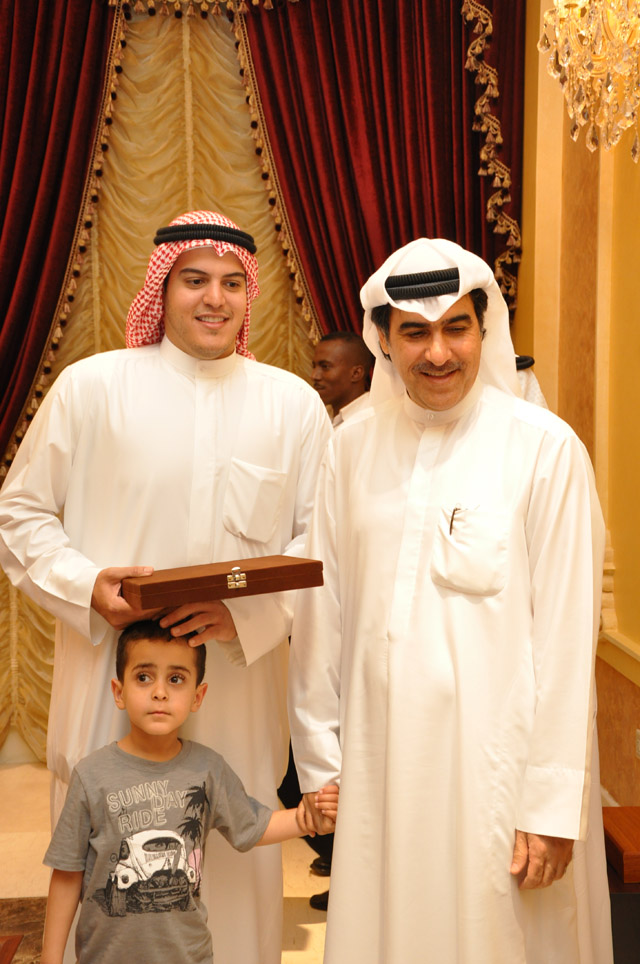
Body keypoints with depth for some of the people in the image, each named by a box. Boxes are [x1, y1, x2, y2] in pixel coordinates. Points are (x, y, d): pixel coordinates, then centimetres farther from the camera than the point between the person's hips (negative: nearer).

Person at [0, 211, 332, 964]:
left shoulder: (294, 403, 5)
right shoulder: (90, 386, 0)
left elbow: (322, 539, 4)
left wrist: (250, 611, -12)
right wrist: (86, 590, -13)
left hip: (242, 686, 1)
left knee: (235, 864, 11)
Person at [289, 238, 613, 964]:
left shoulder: (544, 449, -9)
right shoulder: (353, 449, 2)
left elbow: (566, 636, -9)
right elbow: (322, 612, 6)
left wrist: (554, 803, -9)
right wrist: (319, 762, 7)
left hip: (496, 759, -3)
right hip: (380, 759, 3)